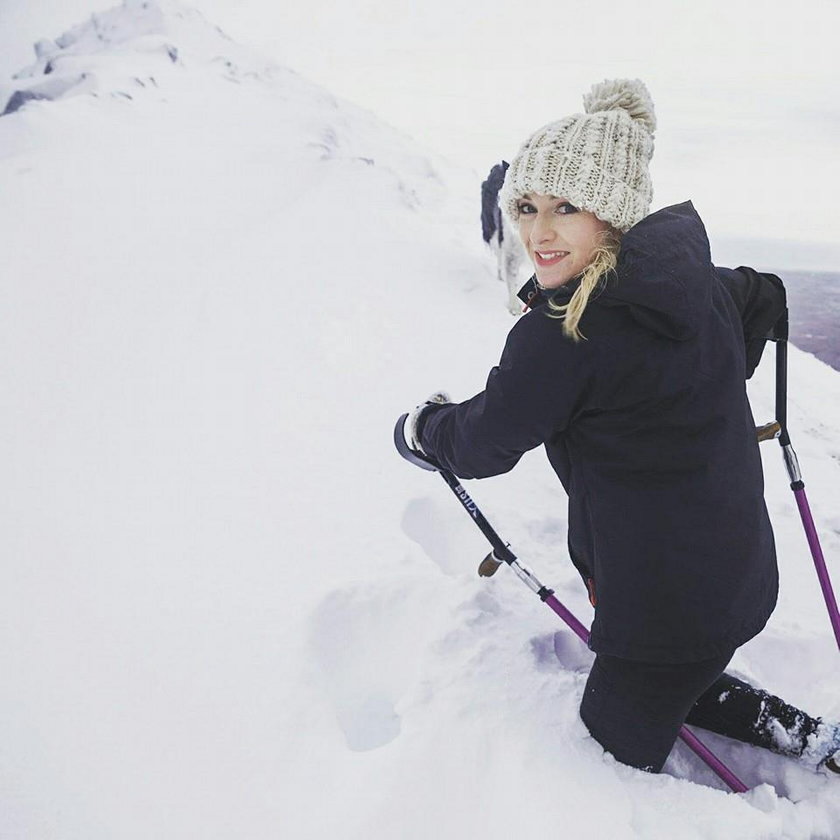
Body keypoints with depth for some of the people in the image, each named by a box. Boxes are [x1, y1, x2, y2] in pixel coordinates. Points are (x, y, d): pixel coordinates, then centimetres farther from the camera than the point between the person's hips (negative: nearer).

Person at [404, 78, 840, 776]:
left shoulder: (560, 334, -26)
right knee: (684, 685, 34)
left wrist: (425, 425, 9)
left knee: (613, 759, 12)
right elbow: (761, 299, 22)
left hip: (665, 607, -9)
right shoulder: (697, 279, -2)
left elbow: (483, 445, -12)